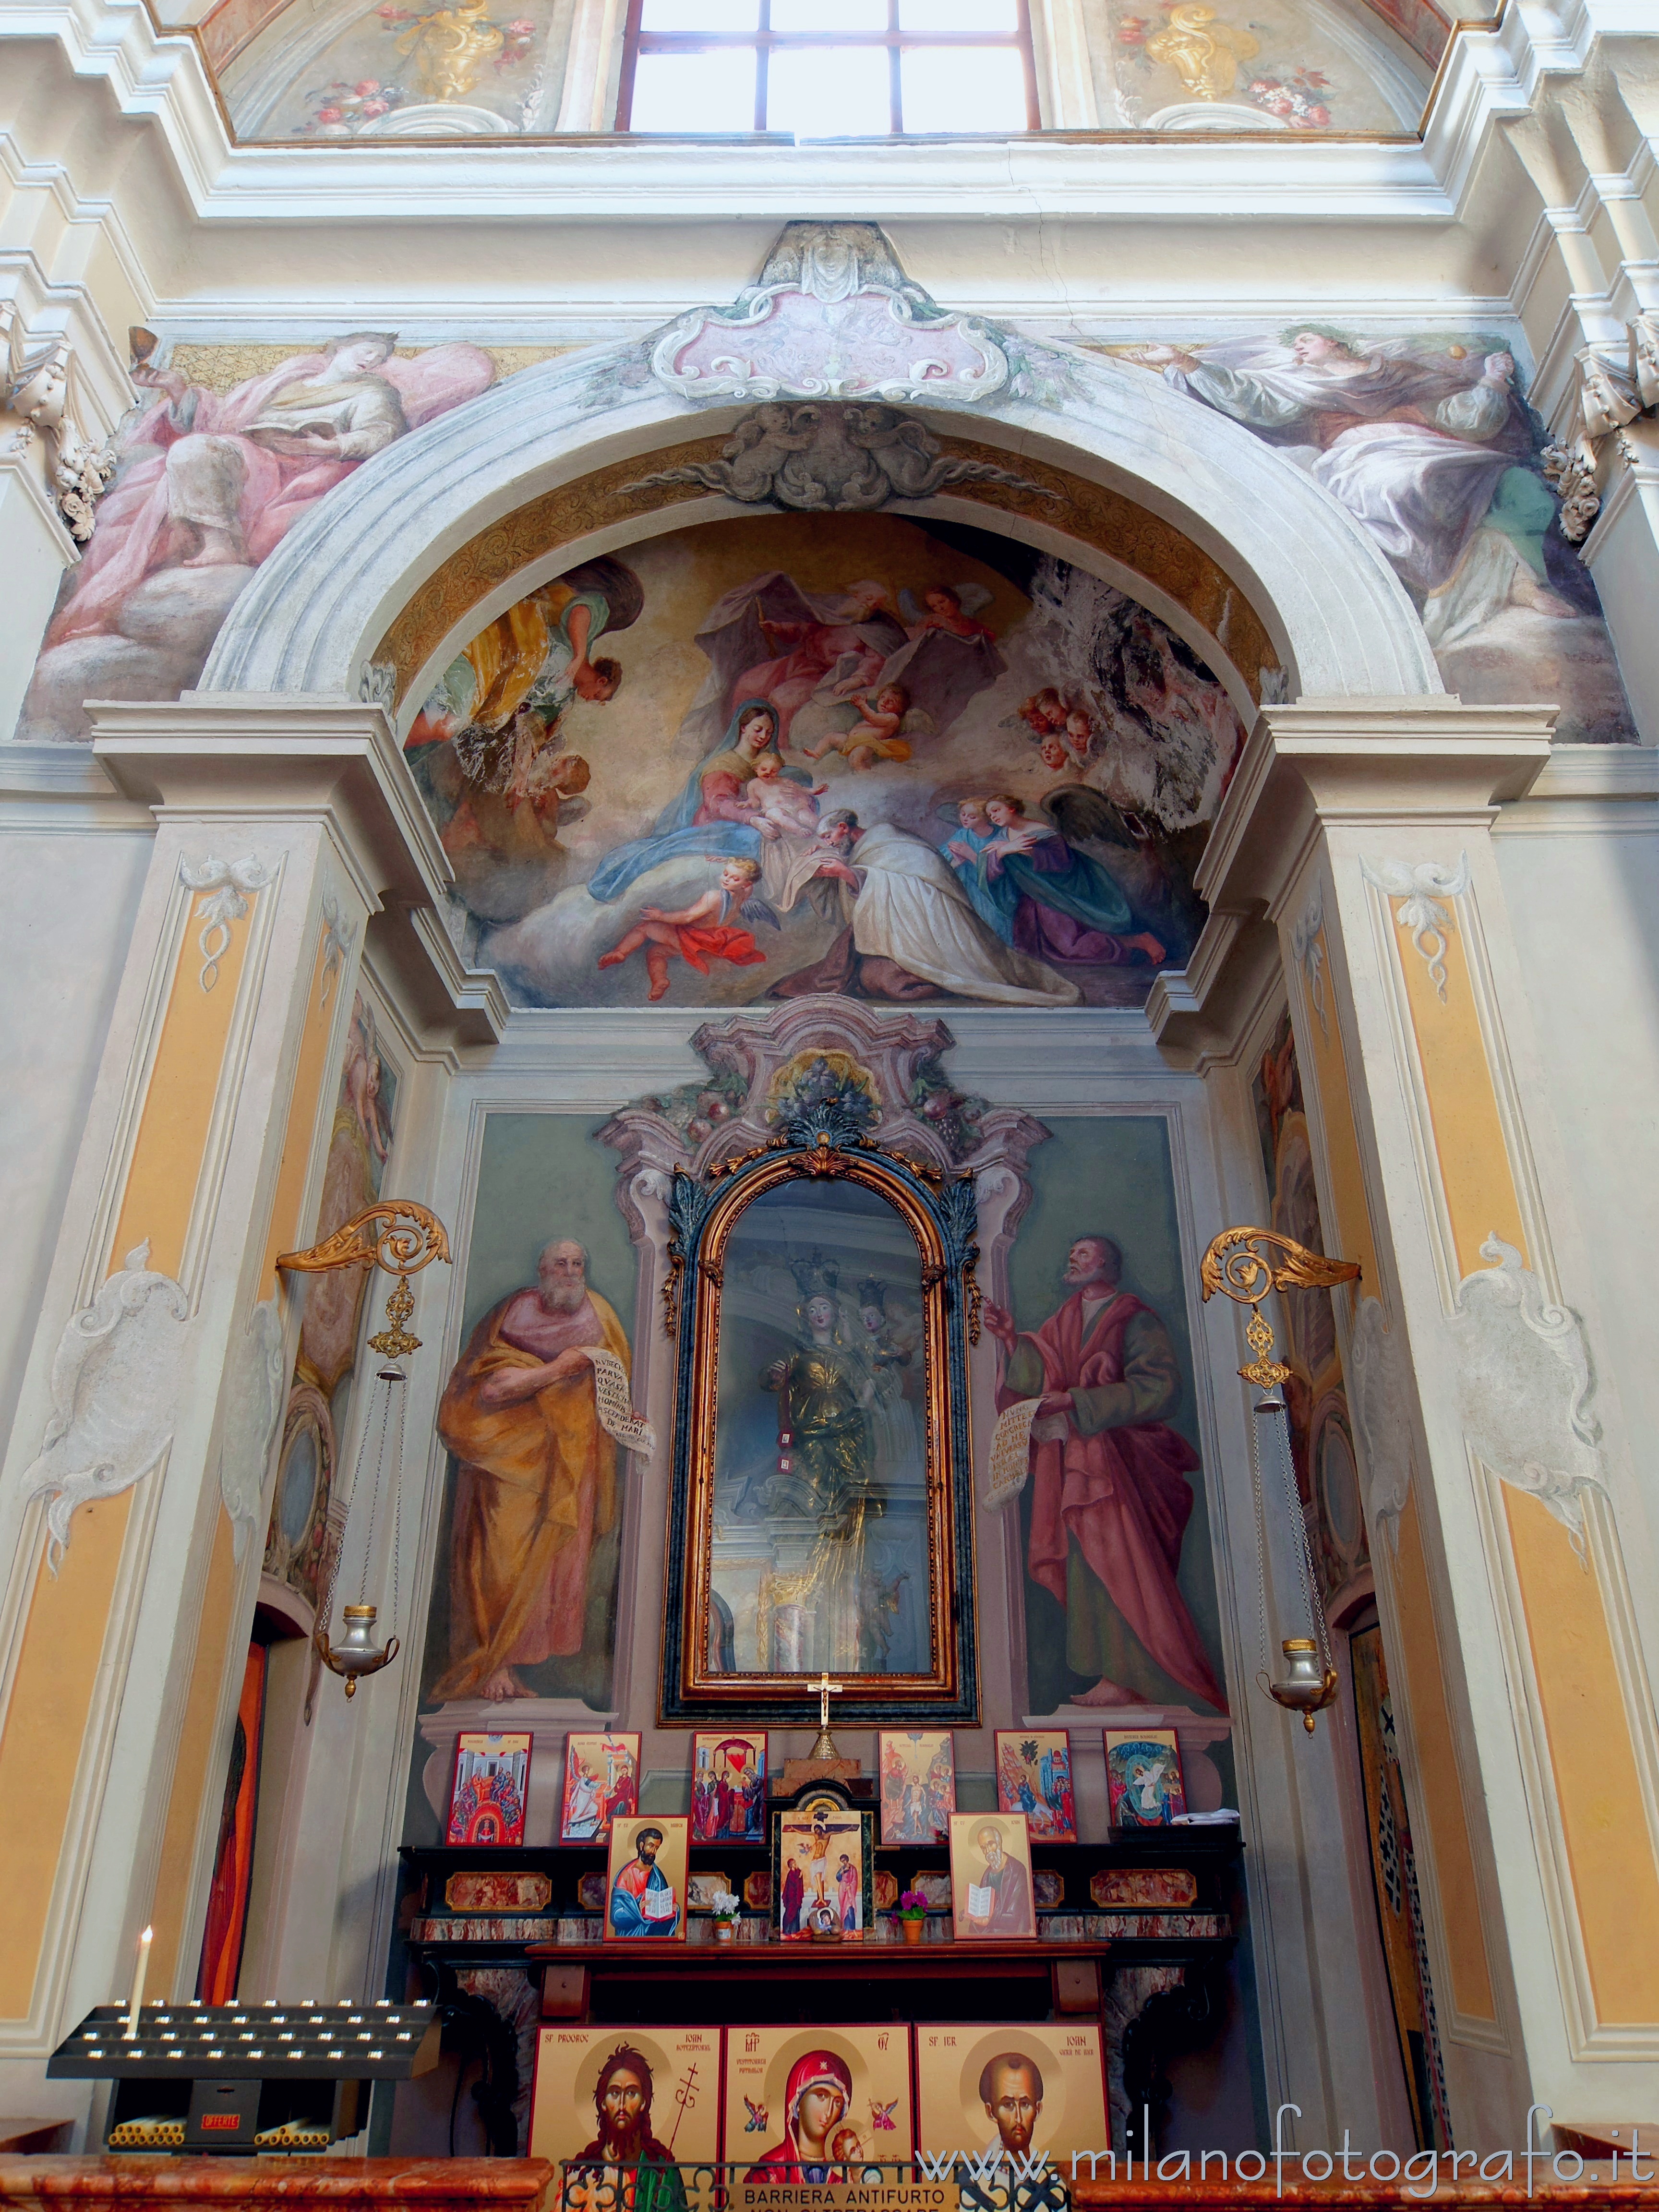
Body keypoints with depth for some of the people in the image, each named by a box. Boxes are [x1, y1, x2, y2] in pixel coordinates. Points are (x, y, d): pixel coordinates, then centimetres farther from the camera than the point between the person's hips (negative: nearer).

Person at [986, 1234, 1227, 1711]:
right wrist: (1011, 1341, -1)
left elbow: (1158, 1386, -12)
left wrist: (1075, 1401, -16)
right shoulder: (1061, 1323, 21)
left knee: (1109, 1551, -16)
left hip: (1113, 1453, -6)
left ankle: (1126, 1678, -14)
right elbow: (1037, 1382, 13)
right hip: (1067, 1456, 6)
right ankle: (1119, 1677, -2)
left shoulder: (1134, 1320, 1)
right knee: (1087, 1559, -2)